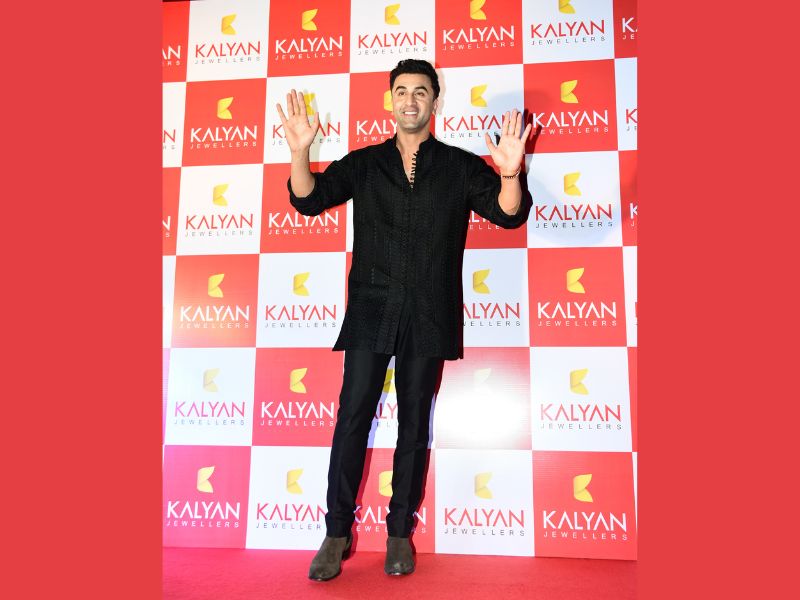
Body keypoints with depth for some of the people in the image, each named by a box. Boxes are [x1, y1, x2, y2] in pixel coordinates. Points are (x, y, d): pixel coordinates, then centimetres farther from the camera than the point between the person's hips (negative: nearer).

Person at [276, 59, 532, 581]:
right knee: (353, 417, 0)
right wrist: (300, 151, -16)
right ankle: (338, 532, 13)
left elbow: (508, 213, -3)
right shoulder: (364, 164, 10)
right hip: (371, 309, 1)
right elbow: (309, 199, 2)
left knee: (415, 423, 7)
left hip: (429, 314, 0)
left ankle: (401, 531, 21)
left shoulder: (461, 166, 7)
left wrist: (510, 174, -24)